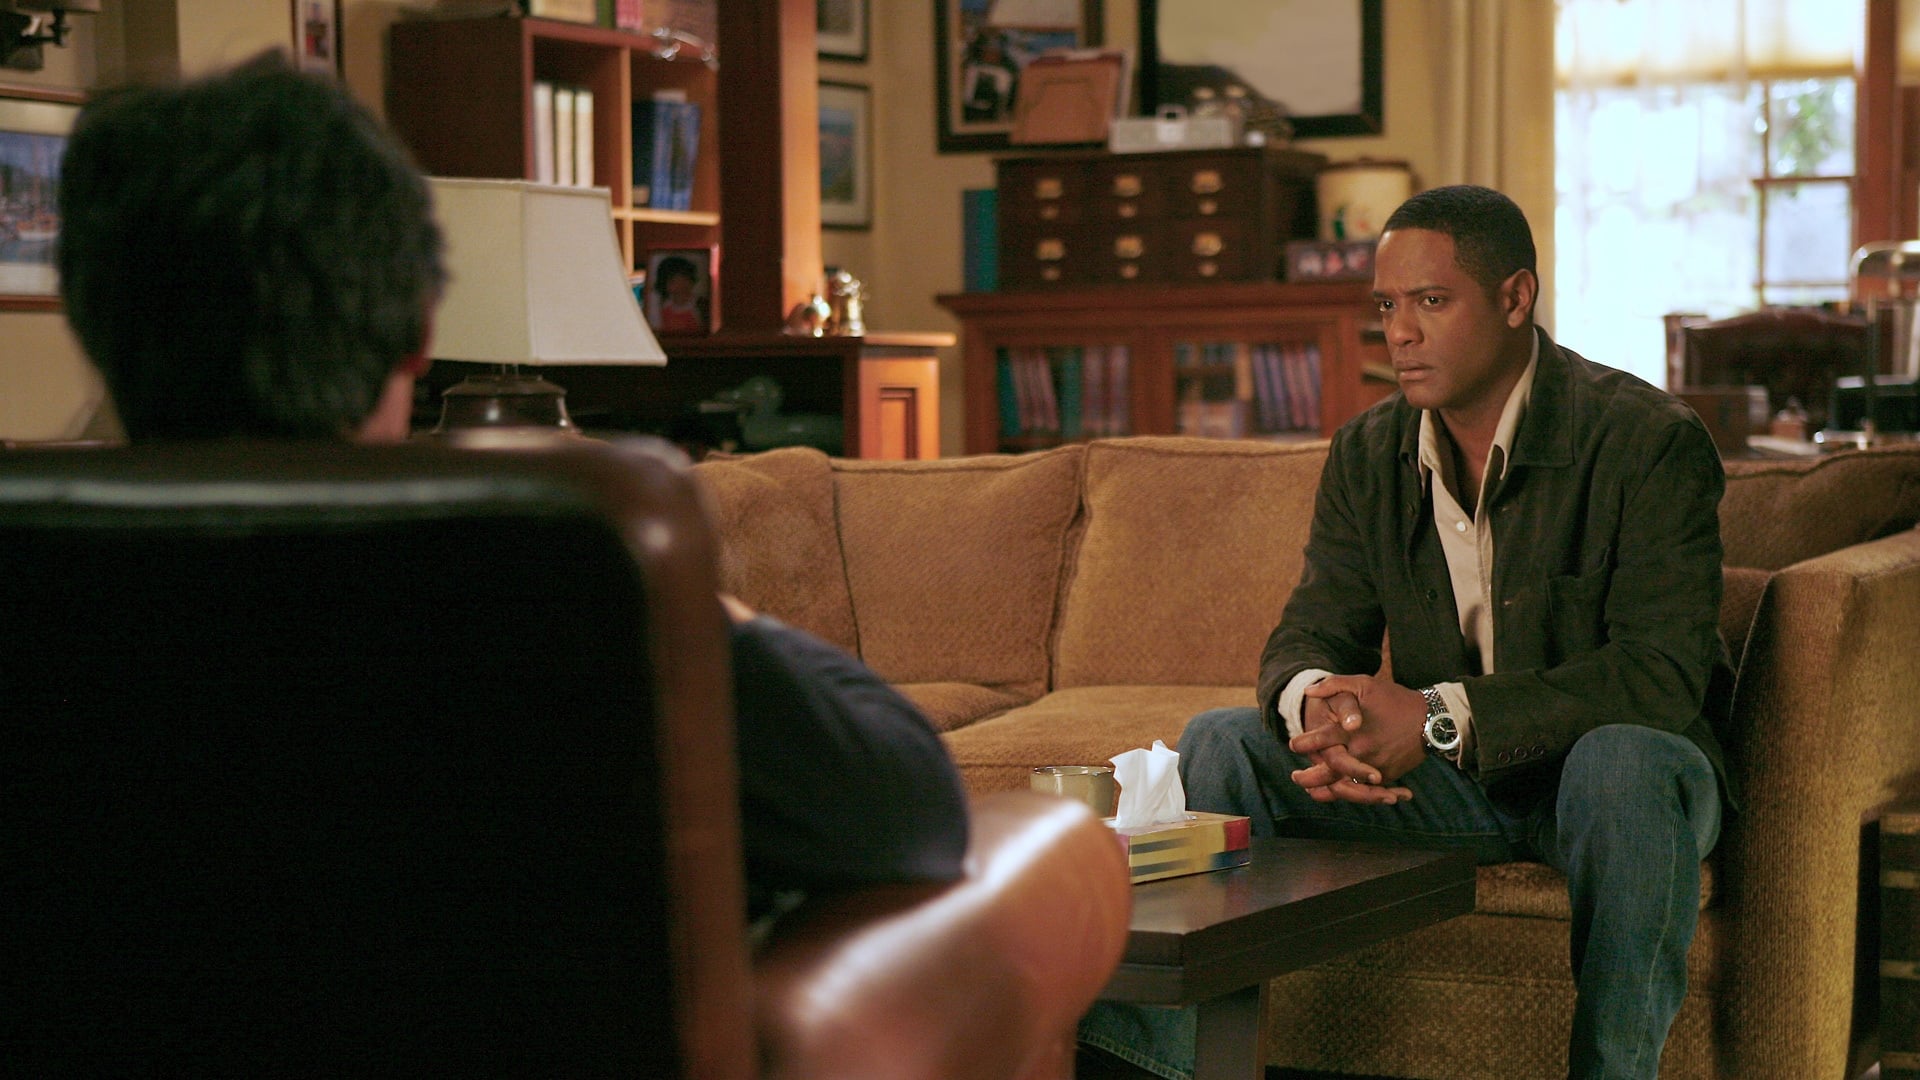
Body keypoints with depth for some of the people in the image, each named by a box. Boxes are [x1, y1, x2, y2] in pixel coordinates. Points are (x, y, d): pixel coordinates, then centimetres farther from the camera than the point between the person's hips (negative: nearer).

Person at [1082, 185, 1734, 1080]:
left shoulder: (1650, 442, -17)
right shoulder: (1369, 455, 2)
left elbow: (1663, 671, -25)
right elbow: (1308, 634, 0)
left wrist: (1438, 717, -33)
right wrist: (1315, 704, -28)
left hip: (1609, 764, -5)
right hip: (1446, 776, 5)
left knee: (1625, 760, -39)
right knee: (1222, 742, -12)